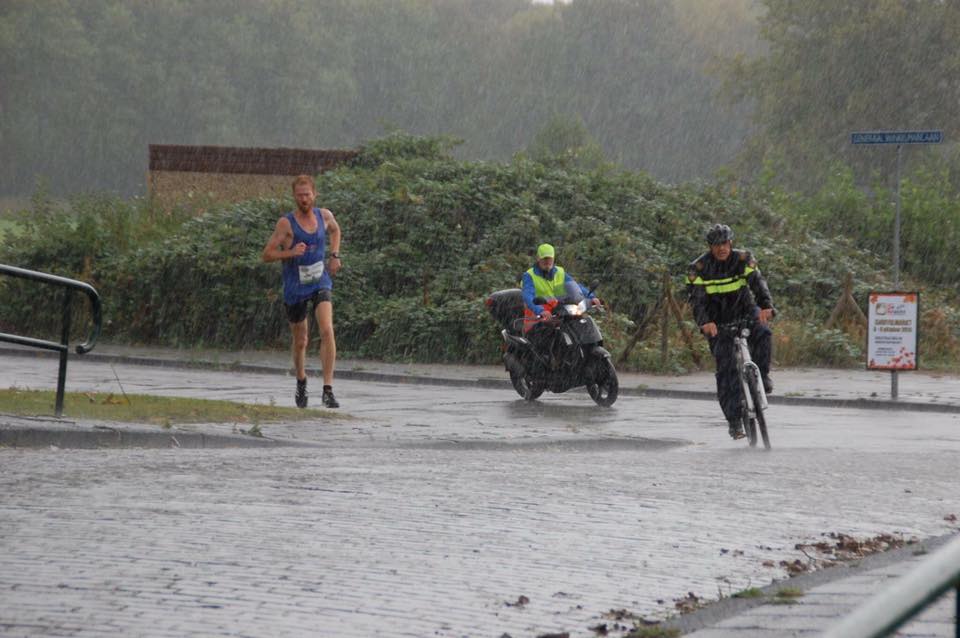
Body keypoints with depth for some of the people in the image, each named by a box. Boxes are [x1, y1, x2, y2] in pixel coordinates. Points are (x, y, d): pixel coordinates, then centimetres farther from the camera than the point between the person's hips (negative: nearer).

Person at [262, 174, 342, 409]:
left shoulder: (324, 216, 0)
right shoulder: (286, 223, -12)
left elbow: (335, 230, 25)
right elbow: (267, 254, -11)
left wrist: (334, 255, 12)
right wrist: (290, 252, -27)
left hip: (320, 282, 1)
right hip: (295, 287, -1)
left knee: (327, 330, -20)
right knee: (300, 341, 12)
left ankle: (328, 389, -21)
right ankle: (301, 384, 39)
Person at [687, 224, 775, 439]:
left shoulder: (743, 259, -8)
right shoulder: (699, 268, -11)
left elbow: (757, 282, -22)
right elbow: (697, 299, -20)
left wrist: (766, 306, -42)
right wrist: (704, 322, -40)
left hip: (745, 310, 1)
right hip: (718, 321, -1)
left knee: (762, 332, -32)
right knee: (726, 368, -11)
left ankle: (761, 375, -10)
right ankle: (734, 420, -9)